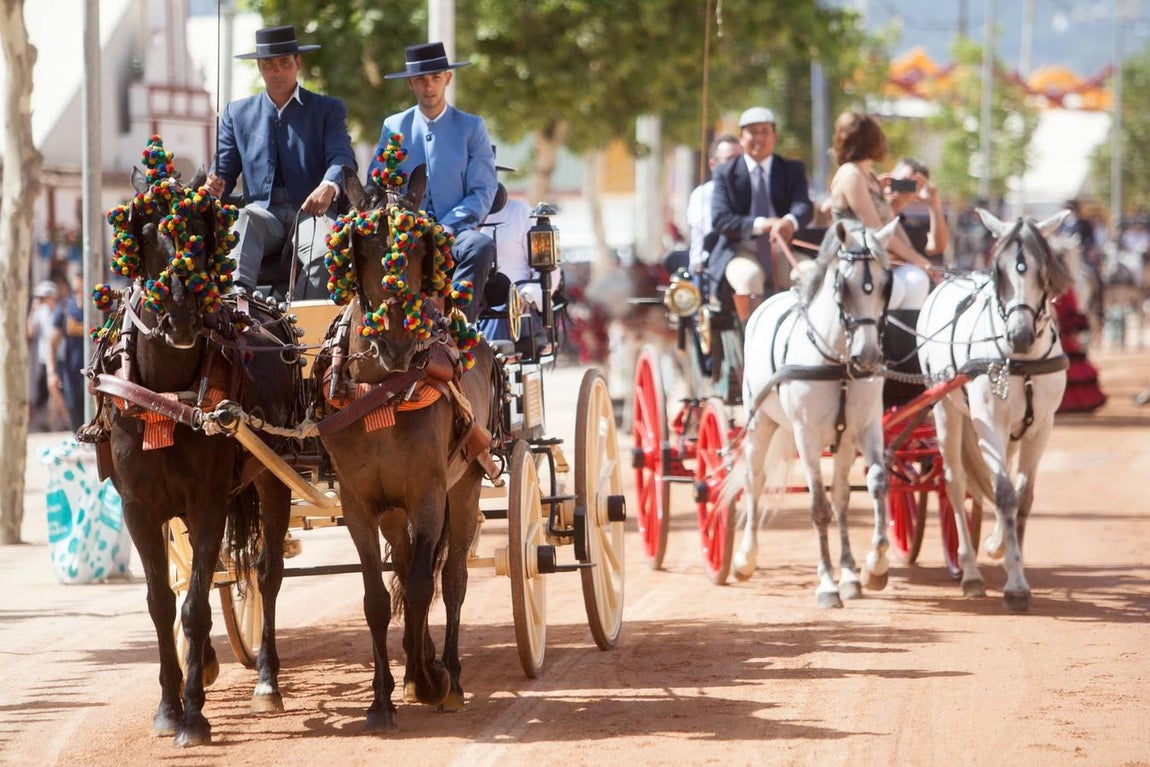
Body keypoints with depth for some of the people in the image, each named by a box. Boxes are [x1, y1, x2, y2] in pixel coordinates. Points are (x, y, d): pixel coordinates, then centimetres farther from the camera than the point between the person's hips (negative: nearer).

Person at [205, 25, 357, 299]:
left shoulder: (328, 109, 12)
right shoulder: (237, 113, 19)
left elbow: (342, 158, -4)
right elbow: (225, 169, 16)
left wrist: (329, 187, -29)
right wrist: (215, 186, -12)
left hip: (311, 212, -1)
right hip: (263, 213, 1)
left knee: (324, 252, -35)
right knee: (244, 220, -35)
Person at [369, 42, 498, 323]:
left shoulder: (472, 127, 9)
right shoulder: (393, 127, 15)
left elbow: (483, 191, 1)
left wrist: (447, 227, -15)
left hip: (456, 233, -1)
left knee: (482, 246, -36)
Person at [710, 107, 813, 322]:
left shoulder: (793, 170, 10)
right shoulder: (725, 173, 5)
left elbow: (805, 207, -7)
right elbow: (720, 220, -7)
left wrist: (790, 221, -33)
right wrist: (759, 225, -25)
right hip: (741, 250, -2)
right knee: (749, 277, -34)